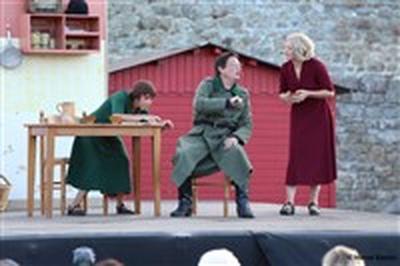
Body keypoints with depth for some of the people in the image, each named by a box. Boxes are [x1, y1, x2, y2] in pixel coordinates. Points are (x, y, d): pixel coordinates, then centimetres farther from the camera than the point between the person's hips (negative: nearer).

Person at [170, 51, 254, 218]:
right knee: (184, 154, -31)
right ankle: (185, 203, -17)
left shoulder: (242, 94, 13)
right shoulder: (208, 85, 6)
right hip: (202, 134, -1)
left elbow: (247, 125, 8)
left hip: (225, 138, 1)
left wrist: (236, 137, -14)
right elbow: (199, 104, -15)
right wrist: (227, 103, -23)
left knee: (237, 154, -33)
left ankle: (242, 203, -22)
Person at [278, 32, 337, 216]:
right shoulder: (286, 69, -4)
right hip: (298, 116, 3)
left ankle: (313, 202, 8)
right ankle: (289, 202, -11)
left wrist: (308, 93, -24)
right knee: (295, 156, -8)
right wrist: (286, 97, -16)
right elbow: (282, 93, 8)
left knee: (317, 156, -1)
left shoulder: (316, 66, -16)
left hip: (318, 115, -3)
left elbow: (330, 92, -12)